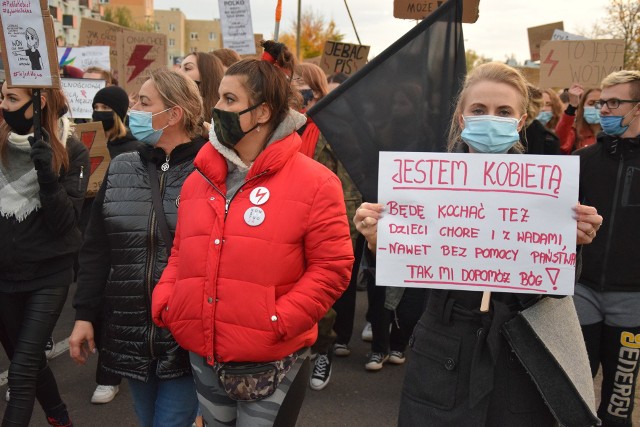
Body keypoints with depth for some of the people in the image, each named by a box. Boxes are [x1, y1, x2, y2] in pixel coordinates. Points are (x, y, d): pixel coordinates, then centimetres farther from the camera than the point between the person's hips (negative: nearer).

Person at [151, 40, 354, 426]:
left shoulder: (313, 182, -10)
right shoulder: (198, 180, 7)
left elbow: (332, 267, -12)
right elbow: (182, 255, 15)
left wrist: (277, 322, -18)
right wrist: (165, 301, -1)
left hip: (273, 365, -5)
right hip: (204, 360, 6)